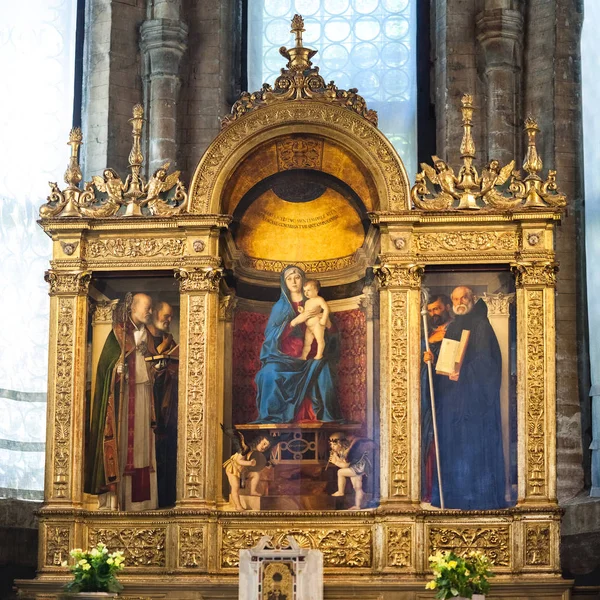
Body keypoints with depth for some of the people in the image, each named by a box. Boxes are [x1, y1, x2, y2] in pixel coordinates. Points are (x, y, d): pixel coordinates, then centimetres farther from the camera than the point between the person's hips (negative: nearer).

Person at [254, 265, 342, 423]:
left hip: (309, 356, 1)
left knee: (322, 368, -32)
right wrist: (296, 320, -15)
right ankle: (273, 414, -25)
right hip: (285, 356, 0)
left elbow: (329, 332, 10)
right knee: (271, 372, -32)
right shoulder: (280, 306, 10)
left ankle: (322, 413, -24)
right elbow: (270, 333, -5)